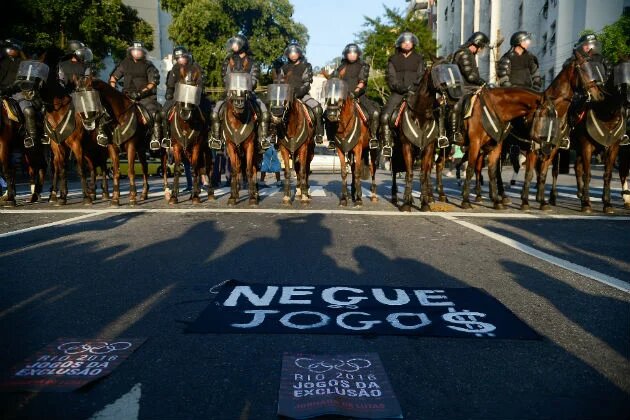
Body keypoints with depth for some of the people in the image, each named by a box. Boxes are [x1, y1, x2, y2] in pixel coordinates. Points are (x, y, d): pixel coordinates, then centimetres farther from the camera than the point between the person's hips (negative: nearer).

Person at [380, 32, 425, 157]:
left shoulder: (418, 59, 15)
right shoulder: (393, 59, 14)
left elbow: (421, 77, 8)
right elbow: (391, 78, 4)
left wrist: (413, 87, -10)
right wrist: (400, 87, -13)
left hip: (415, 92, 0)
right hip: (398, 92, 0)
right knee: (385, 116, -20)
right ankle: (387, 145, -13)